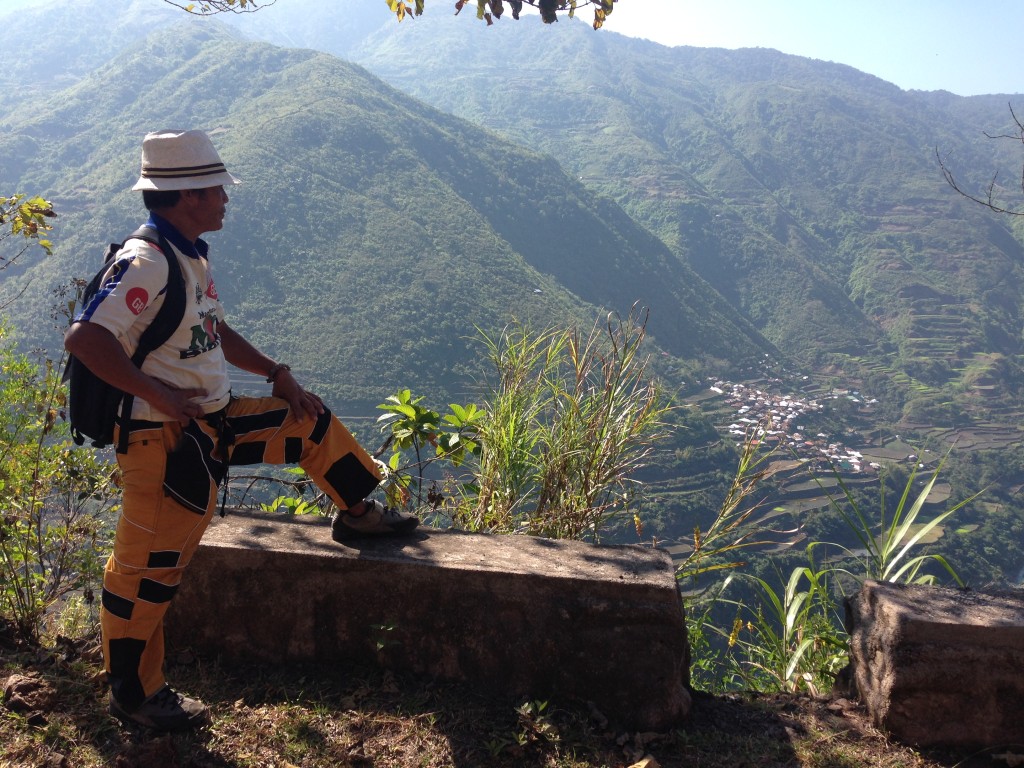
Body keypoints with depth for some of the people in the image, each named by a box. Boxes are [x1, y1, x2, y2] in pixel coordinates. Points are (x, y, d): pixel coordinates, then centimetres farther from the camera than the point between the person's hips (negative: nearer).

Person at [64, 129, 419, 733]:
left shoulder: (191, 258, 9)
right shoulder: (147, 265, -22)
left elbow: (216, 332, 20)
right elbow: (84, 338, -30)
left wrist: (276, 372, 12)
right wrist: (156, 393, -31)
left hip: (215, 421, 10)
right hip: (165, 441, -9)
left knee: (310, 421, 15)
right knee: (148, 569, 2)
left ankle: (358, 513, 36)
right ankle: (134, 694, 19)